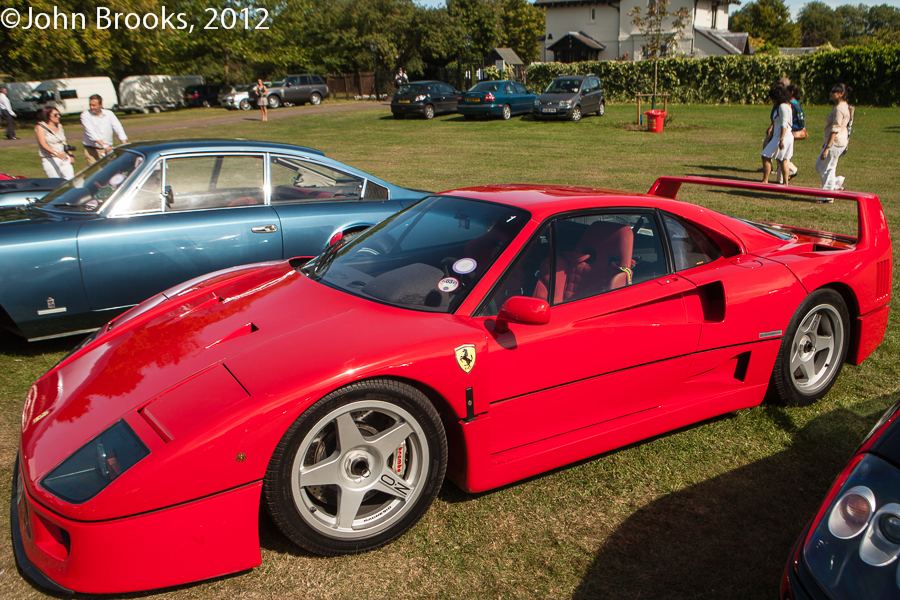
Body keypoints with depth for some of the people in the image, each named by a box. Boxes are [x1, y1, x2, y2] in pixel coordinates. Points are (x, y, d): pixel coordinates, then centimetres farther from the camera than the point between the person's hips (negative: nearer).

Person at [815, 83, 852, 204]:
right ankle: (838, 184, 23)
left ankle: (827, 197, 6)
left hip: (836, 142, -10)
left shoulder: (839, 109, -18)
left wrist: (827, 148, -24)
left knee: (827, 169, -2)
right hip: (836, 141, 10)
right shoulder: (843, 106, 13)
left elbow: (835, 130, -22)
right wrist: (826, 143, 26)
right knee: (819, 165, 17)